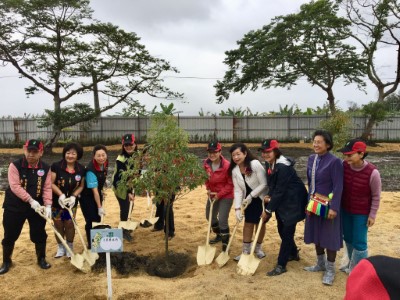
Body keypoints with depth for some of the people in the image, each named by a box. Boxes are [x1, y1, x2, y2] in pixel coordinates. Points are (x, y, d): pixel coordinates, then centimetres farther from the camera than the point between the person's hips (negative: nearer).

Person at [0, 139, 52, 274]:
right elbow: (15, 186, -21)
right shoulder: (15, 165, -13)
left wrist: (48, 205, -19)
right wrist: (30, 200, -28)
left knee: (39, 235, 9)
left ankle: (41, 259, 29)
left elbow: (47, 188, -7)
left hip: (37, 207, 2)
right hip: (14, 207, -2)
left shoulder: (46, 168, -5)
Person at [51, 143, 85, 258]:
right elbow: (51, 183, -14)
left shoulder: (81, 169, -8)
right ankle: (60, 247, 30)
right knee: (58, 225, 11)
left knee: (70, 224, 8)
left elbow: (81, 186, 0)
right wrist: (61, 194, -25)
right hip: (56, 201, -1)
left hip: (72, 202, 1)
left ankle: (70, 247, 28)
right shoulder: (56, 166, -16)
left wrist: (73, 196, -16)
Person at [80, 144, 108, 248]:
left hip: (97, 194, 7)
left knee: (98, 219, 13)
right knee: (91, 221, -5)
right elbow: (94, 191, -31)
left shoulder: (105, 163, -10)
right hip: (87, 197, -7)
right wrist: (100, 207, -28)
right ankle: (91, 244, 12)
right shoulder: (91, 171, -33)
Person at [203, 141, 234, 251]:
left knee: (222, 220, -10)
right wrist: (208, 189, -5)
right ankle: (219, 235, 46)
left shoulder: (226, 165, -26)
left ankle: (225, 245, 6)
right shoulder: (206, 163, -8)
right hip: (213, 194, 7)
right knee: (210, 216, 20)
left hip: (226, 196, -7)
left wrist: (219, 194, -19)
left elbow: (231, 184, -17)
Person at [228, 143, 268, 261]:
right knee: (248, 223, 8)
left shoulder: (255, 164, -26)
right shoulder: (234, 171, -9)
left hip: (262, 198, -4)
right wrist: (237, 208, -17)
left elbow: (264, 184, -23)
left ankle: (258, 249, 30)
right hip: (249, 200, 4)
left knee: (260, 223, 8)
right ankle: (246, 251, 21)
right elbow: (237, 190, -9)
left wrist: (251, 196, -22)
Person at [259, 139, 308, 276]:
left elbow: (280, 190, -26)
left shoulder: (283, 167, -28)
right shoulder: (269, 164, -1)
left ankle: (281, 265, 7)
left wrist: (268, 210, -20)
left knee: (287, 232, -3)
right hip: (281, 201, 9)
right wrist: (269, 196, -10)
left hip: (293, 201, -9)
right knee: (281, 229, 18)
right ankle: (293, 253, 41)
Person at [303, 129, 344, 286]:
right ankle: (321, 264, 35)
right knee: (316, 233, 17)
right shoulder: (311, 159, 4)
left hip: (328, 204, -7)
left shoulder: (334, 161, -17)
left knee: (329, 236, 6)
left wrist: (334, 207, -21)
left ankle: (330, 270, 22)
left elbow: (338, 187, -18)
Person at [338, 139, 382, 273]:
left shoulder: (372, 172, -25)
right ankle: (352, 265, 41)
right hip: (345, 210, 5)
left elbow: (376, 196, -13)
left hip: (362, 213, -5)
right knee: (347, 238, 19)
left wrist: (372, 215, -8)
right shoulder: (344, 165, -14)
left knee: (359, 242, 4)